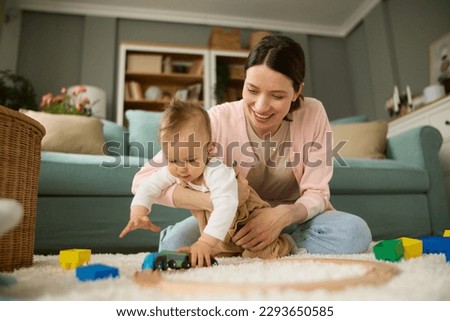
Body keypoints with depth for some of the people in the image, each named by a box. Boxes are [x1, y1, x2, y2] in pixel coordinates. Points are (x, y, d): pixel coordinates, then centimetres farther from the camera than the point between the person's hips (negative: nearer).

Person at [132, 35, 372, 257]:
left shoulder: (313, 114, -16)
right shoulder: (219, 120, -21)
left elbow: (316, 193, -12)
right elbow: (143, 180, -26)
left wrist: (285, 215, -34)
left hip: (293, 221, 2)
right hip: (233, 222, -1)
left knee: (355, 232, -27)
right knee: (176, 241, -28)